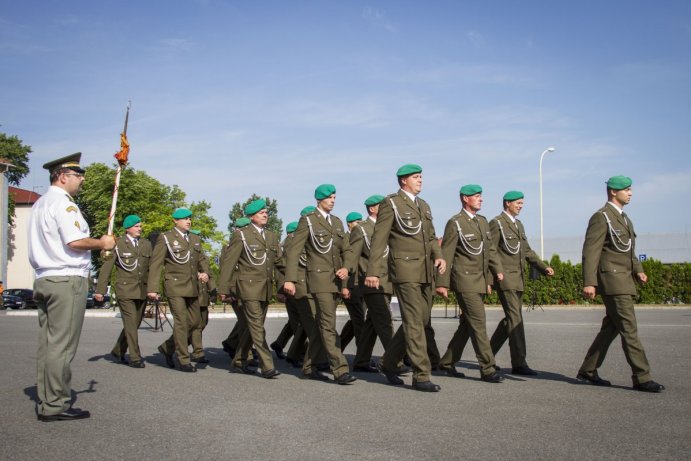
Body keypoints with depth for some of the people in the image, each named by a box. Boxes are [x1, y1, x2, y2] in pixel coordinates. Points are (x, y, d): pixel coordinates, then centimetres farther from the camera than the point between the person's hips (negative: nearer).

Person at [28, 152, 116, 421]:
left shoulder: (39, 204, 19)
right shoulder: (63, 203, -10)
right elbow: (75, 241, -21)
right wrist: (102, 243, -6)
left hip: (44, 279, 9)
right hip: (67, 280, -9)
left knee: (47, 344, 10)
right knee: (61, 346, -7)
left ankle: (45, 402, 15)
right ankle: (55, 406, -4)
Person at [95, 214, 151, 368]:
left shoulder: (146, 244, 12)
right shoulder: (117, 244, -1)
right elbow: (106, 268, -3)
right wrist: (100, 289, -9)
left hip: (142, 291, 5)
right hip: (125, 290, -5)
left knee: (134, 324, 9)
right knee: (131, 324, -9)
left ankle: (118, 351, 26)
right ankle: (135, 358, -5)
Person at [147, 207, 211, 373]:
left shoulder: (195, 239, 15)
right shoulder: (165, 238, -3)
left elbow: (202, 259, 19)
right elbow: (156, 264, -6)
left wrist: (206, 272, -4)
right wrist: (152, 288, -13)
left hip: (192, 287, 7)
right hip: (175, 286, -7)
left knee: (195, 322, 10)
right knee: (181, 322, -9)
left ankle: (168, 348, 25)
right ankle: (184, 360, -1)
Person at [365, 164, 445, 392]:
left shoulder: (424, 206, 18)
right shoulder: (391, 204, -5)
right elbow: (379, 240, -8)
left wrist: (438, 256, -1)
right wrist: (373, 272, -14)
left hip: (425, 272, 8)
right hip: (405, 270, -8)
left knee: (421, 320, 11)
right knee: (414, 322, -9)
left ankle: (389, 363, 26)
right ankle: (421, 376, -6)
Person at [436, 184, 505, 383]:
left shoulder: (483, 221, 15)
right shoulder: (455, 223, -8)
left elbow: (490, 248, 15)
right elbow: (446, 254, -9)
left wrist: (498, 270, 0)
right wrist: (442, 283, -11)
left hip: (480, 282, 8)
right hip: (465, 281, -8)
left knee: (467, 325, 12)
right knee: (478, 324, -9)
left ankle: (447, 362, 23)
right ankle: (487, 369, -6)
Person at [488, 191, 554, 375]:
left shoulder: (519, 225, 19)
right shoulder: (496, 223, -8)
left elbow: (526, 251, 21)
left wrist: (544, 267, 9)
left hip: (517, 278, 9)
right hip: (504, 277, -9)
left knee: (511, 318, 11)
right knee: (515, 317, -12)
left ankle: (488, 354, 22)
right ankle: (519, 363, -10)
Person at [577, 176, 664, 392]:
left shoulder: (623, 218, 19)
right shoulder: (601, 217, -11)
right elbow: (590, 251, -16)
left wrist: (638, 270, 6)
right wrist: (589, 283, -23)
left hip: (624, 281, 10)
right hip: (612, 280, -10)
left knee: (611, 328, 11)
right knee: (629, 329, -9)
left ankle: (588, 371, 18)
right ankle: (642, 378, -7)